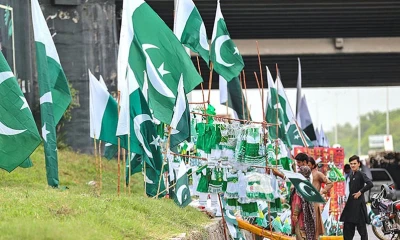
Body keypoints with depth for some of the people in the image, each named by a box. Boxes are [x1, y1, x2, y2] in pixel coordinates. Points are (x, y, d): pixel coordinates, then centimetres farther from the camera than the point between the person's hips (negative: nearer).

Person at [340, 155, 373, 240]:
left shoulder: (361, 174, -11)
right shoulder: (350, 175, 13)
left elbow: (370, 184, -26)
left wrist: (360, 192, -21)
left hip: (359, 204, -8)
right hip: (350, 204, 8)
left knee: (362, 228, -2)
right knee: (348, 228, 8)